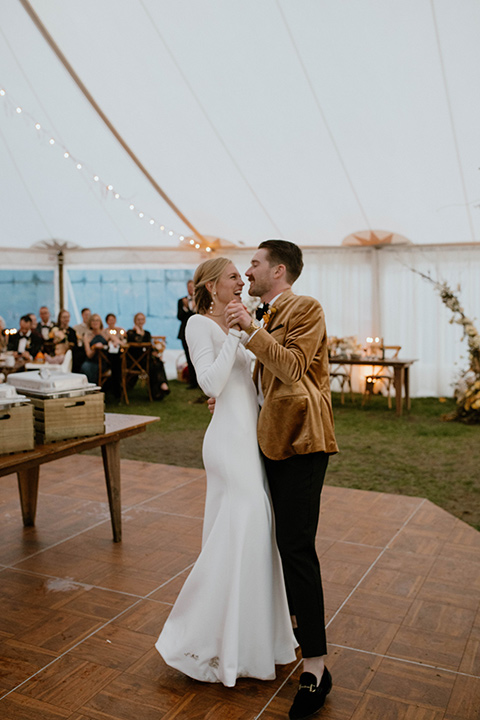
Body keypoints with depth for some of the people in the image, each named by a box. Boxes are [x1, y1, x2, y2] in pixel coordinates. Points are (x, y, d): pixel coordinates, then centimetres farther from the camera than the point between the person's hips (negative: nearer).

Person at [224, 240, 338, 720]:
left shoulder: (306, 309, -9)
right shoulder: (269, 317, 17)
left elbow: (292, 368, -20)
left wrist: (251, 330, -24)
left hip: (300, 440, -9)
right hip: (273, 439, 9)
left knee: (296, 546, -11)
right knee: (285, 539, 19)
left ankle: (315, 665, -4)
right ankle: (296, 616, 39)